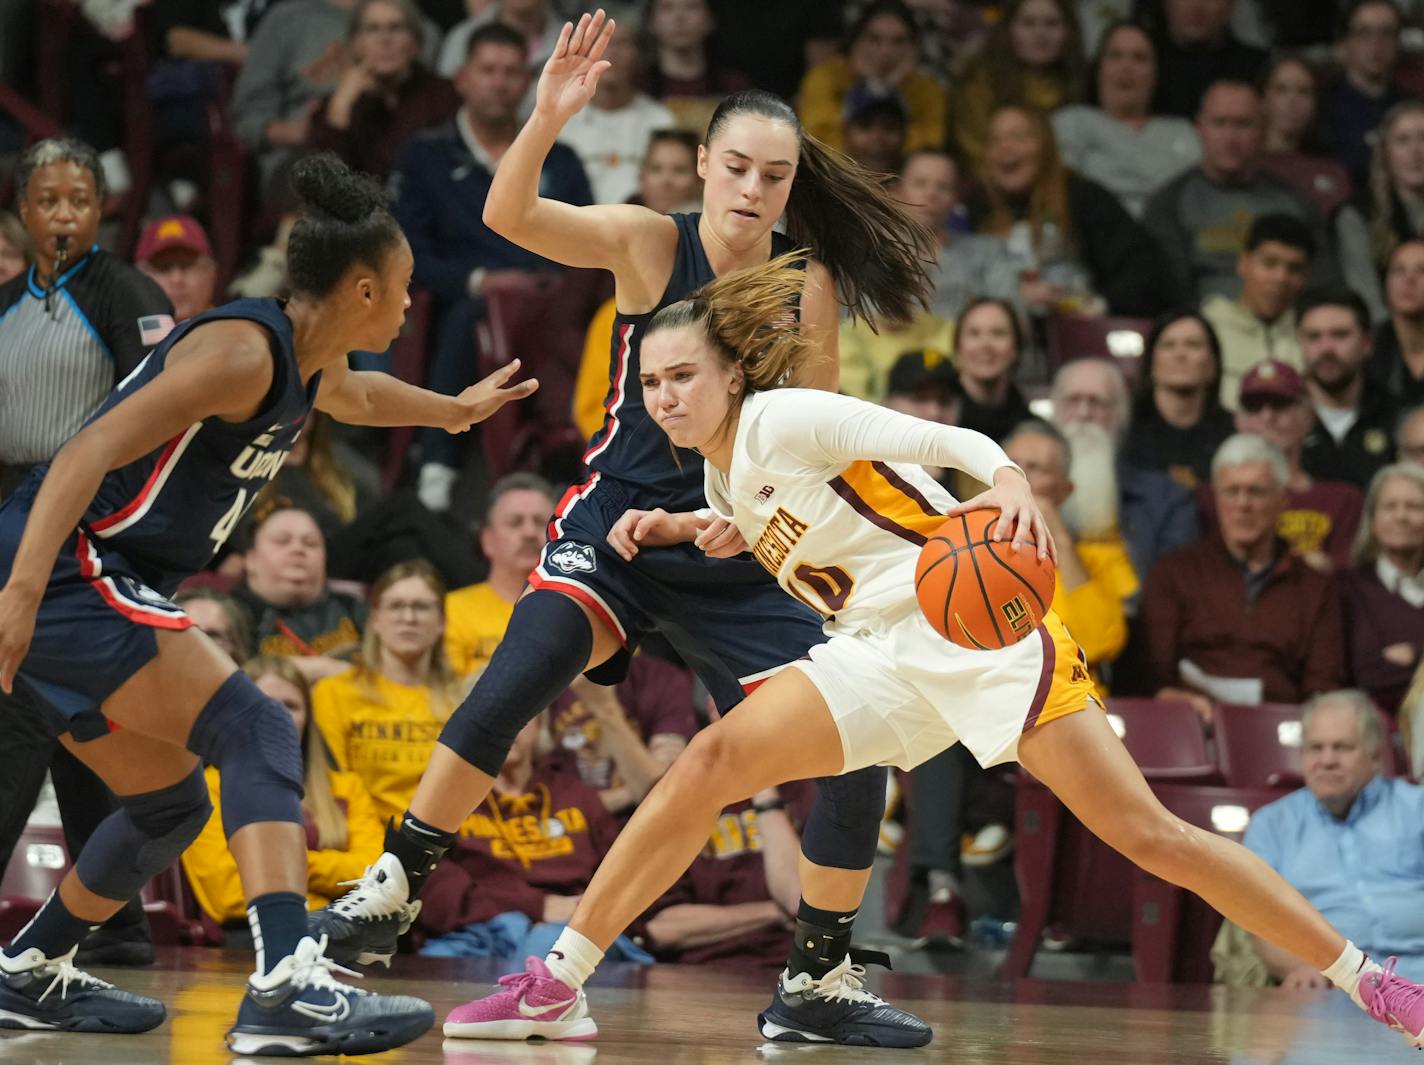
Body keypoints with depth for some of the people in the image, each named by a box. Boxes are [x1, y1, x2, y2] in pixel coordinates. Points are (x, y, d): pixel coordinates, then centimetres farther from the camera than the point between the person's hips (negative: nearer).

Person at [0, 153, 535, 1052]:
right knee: (258, 735, -19)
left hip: (87, 588, 10)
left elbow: (355, 395, 43)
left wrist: (455, 410, 60)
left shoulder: (313, 365, 15)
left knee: (172, 805, 19)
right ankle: (287, 987, -32)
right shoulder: (245, 351, -16)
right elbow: (94, 450, -25)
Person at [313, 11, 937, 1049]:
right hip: (618, 518, -3)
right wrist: (549, 117, -38)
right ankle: (391, 889, -15)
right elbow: (510, 215, -22)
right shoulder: (649, 243, -7)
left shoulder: (808, 287, -1)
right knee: (521, 677, -31)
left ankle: (818, 982, 9)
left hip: (737, 556, 3)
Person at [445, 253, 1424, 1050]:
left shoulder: (783, 417, -10)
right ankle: (559, 986, -11)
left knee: (1144, 833, -12)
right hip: (882, 660, 7)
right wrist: (675, 529, 18)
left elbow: (938, 439, -20)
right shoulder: (722, 472, 13)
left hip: (976, 627, -7)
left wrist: (1008, 481, -41)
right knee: (715, 759, -13)